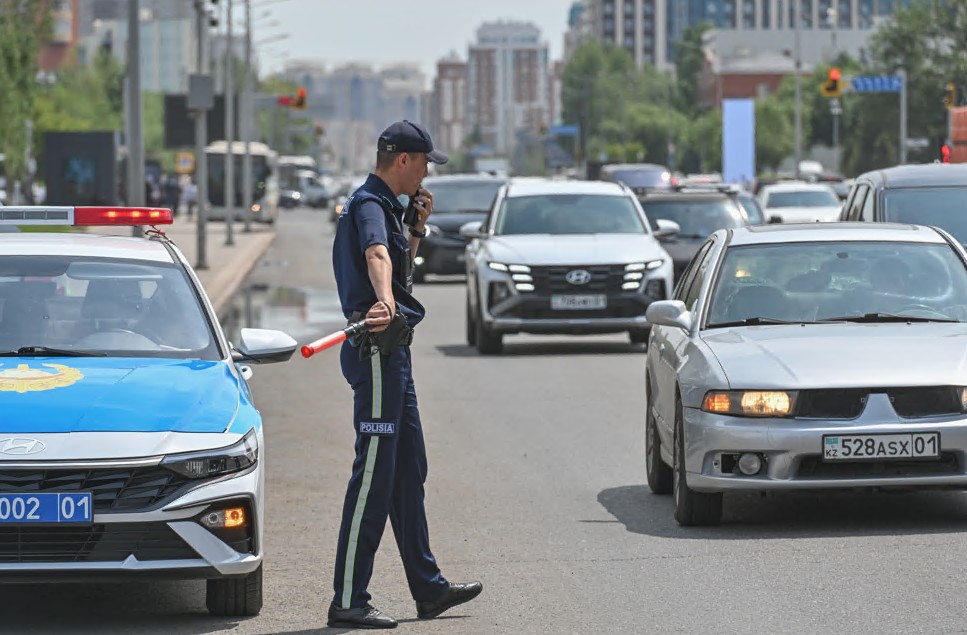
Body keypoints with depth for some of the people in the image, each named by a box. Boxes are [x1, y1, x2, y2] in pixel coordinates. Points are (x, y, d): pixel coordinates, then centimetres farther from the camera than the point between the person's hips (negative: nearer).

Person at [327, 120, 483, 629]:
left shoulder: (383, 205, 18)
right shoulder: (369, 204, -14)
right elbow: (377, 257, -36)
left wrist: (417, 227, 16)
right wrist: (385, 303, -55)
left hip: (393, 353, 11)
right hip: (376, 352, -11)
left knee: (408, 473, 15)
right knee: (374, 475, -10)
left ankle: (428, 588, 23)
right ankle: (348, 601, -9)